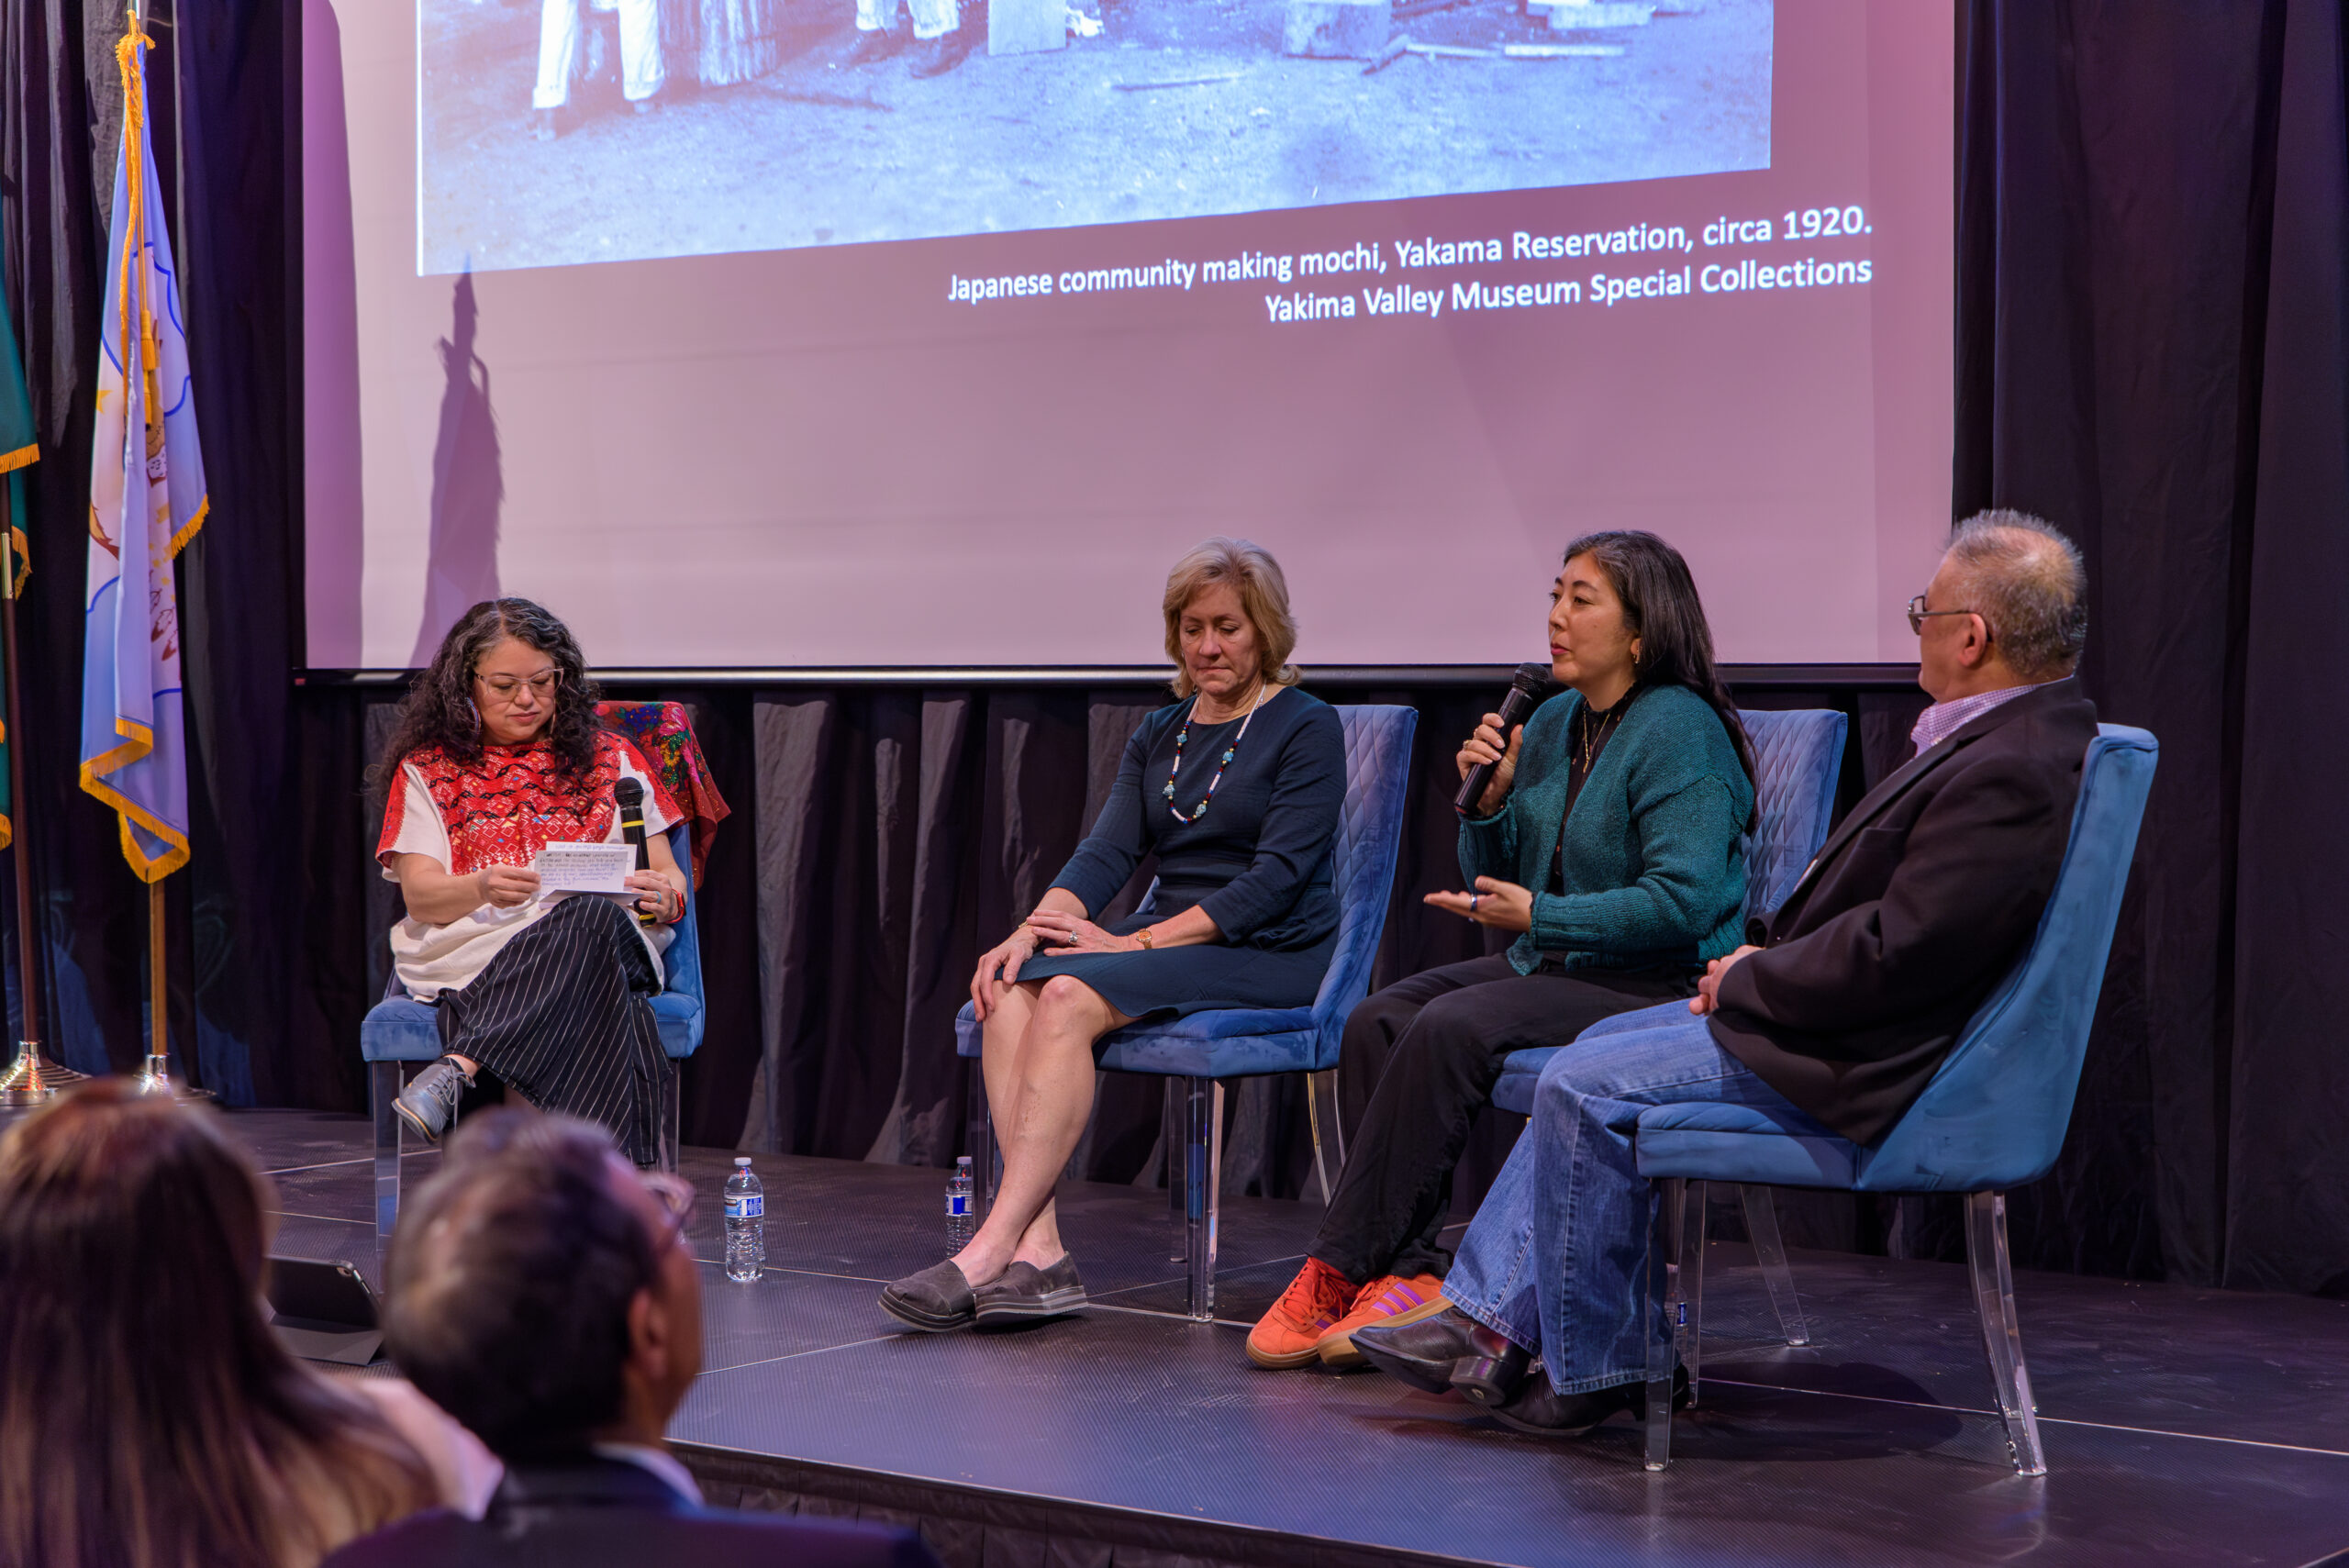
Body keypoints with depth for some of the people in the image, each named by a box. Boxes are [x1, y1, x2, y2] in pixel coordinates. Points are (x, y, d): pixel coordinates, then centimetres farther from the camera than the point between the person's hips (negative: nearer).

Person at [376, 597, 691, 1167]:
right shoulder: (426, 771, 16)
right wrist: (482, 889, -22)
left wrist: (663, 897, -11)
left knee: (593, 918, -39)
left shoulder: (610, 760, 20)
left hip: (609, 939, 1)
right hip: (470, 951, -1)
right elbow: (420, 895, 2)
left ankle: (457, 1070, -49)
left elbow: (672, 882, 16)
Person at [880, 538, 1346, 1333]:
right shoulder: (1158, 735, 18)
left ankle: (990, 1251, -34)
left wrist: (1138, 942, -19)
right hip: (1173, 936, 7)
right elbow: (1107, 851, 7)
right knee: (1011, 989, -22)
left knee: (1073, 996, -30)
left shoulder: (1307, 728, -3)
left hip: (1273, 955, -6)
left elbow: (1278, 876, -13)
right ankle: (1038, 1250, -32)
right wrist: (1035, 927, -13)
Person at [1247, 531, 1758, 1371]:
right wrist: (1488, 803, -1)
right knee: (1378, 1022, -14)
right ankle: (1412, 1271, -19)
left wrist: (1537, 916, -19)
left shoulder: (1679, 732, -12)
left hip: (1657, 987, -9)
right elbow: (1500, 885, 19)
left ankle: (1337, 1272, -20)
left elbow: (1683, 901, -22)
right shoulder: (1551, 725, 14)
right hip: (1553, 969, 9)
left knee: (1449, 1031, -28)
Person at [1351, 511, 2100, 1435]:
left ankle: (1590, 1372, 4)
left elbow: (1893, 952, -27)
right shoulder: (2019, 730, 9)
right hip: (1840, 1016, 11)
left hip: (1860, 1064, -11)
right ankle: (1492, 1324, 16)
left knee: (1584, 1090, -11)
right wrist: (1764, 960, 5)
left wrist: (1748, 979, -12)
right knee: (1594, 1057, 14)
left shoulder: (2014, 772, -26)